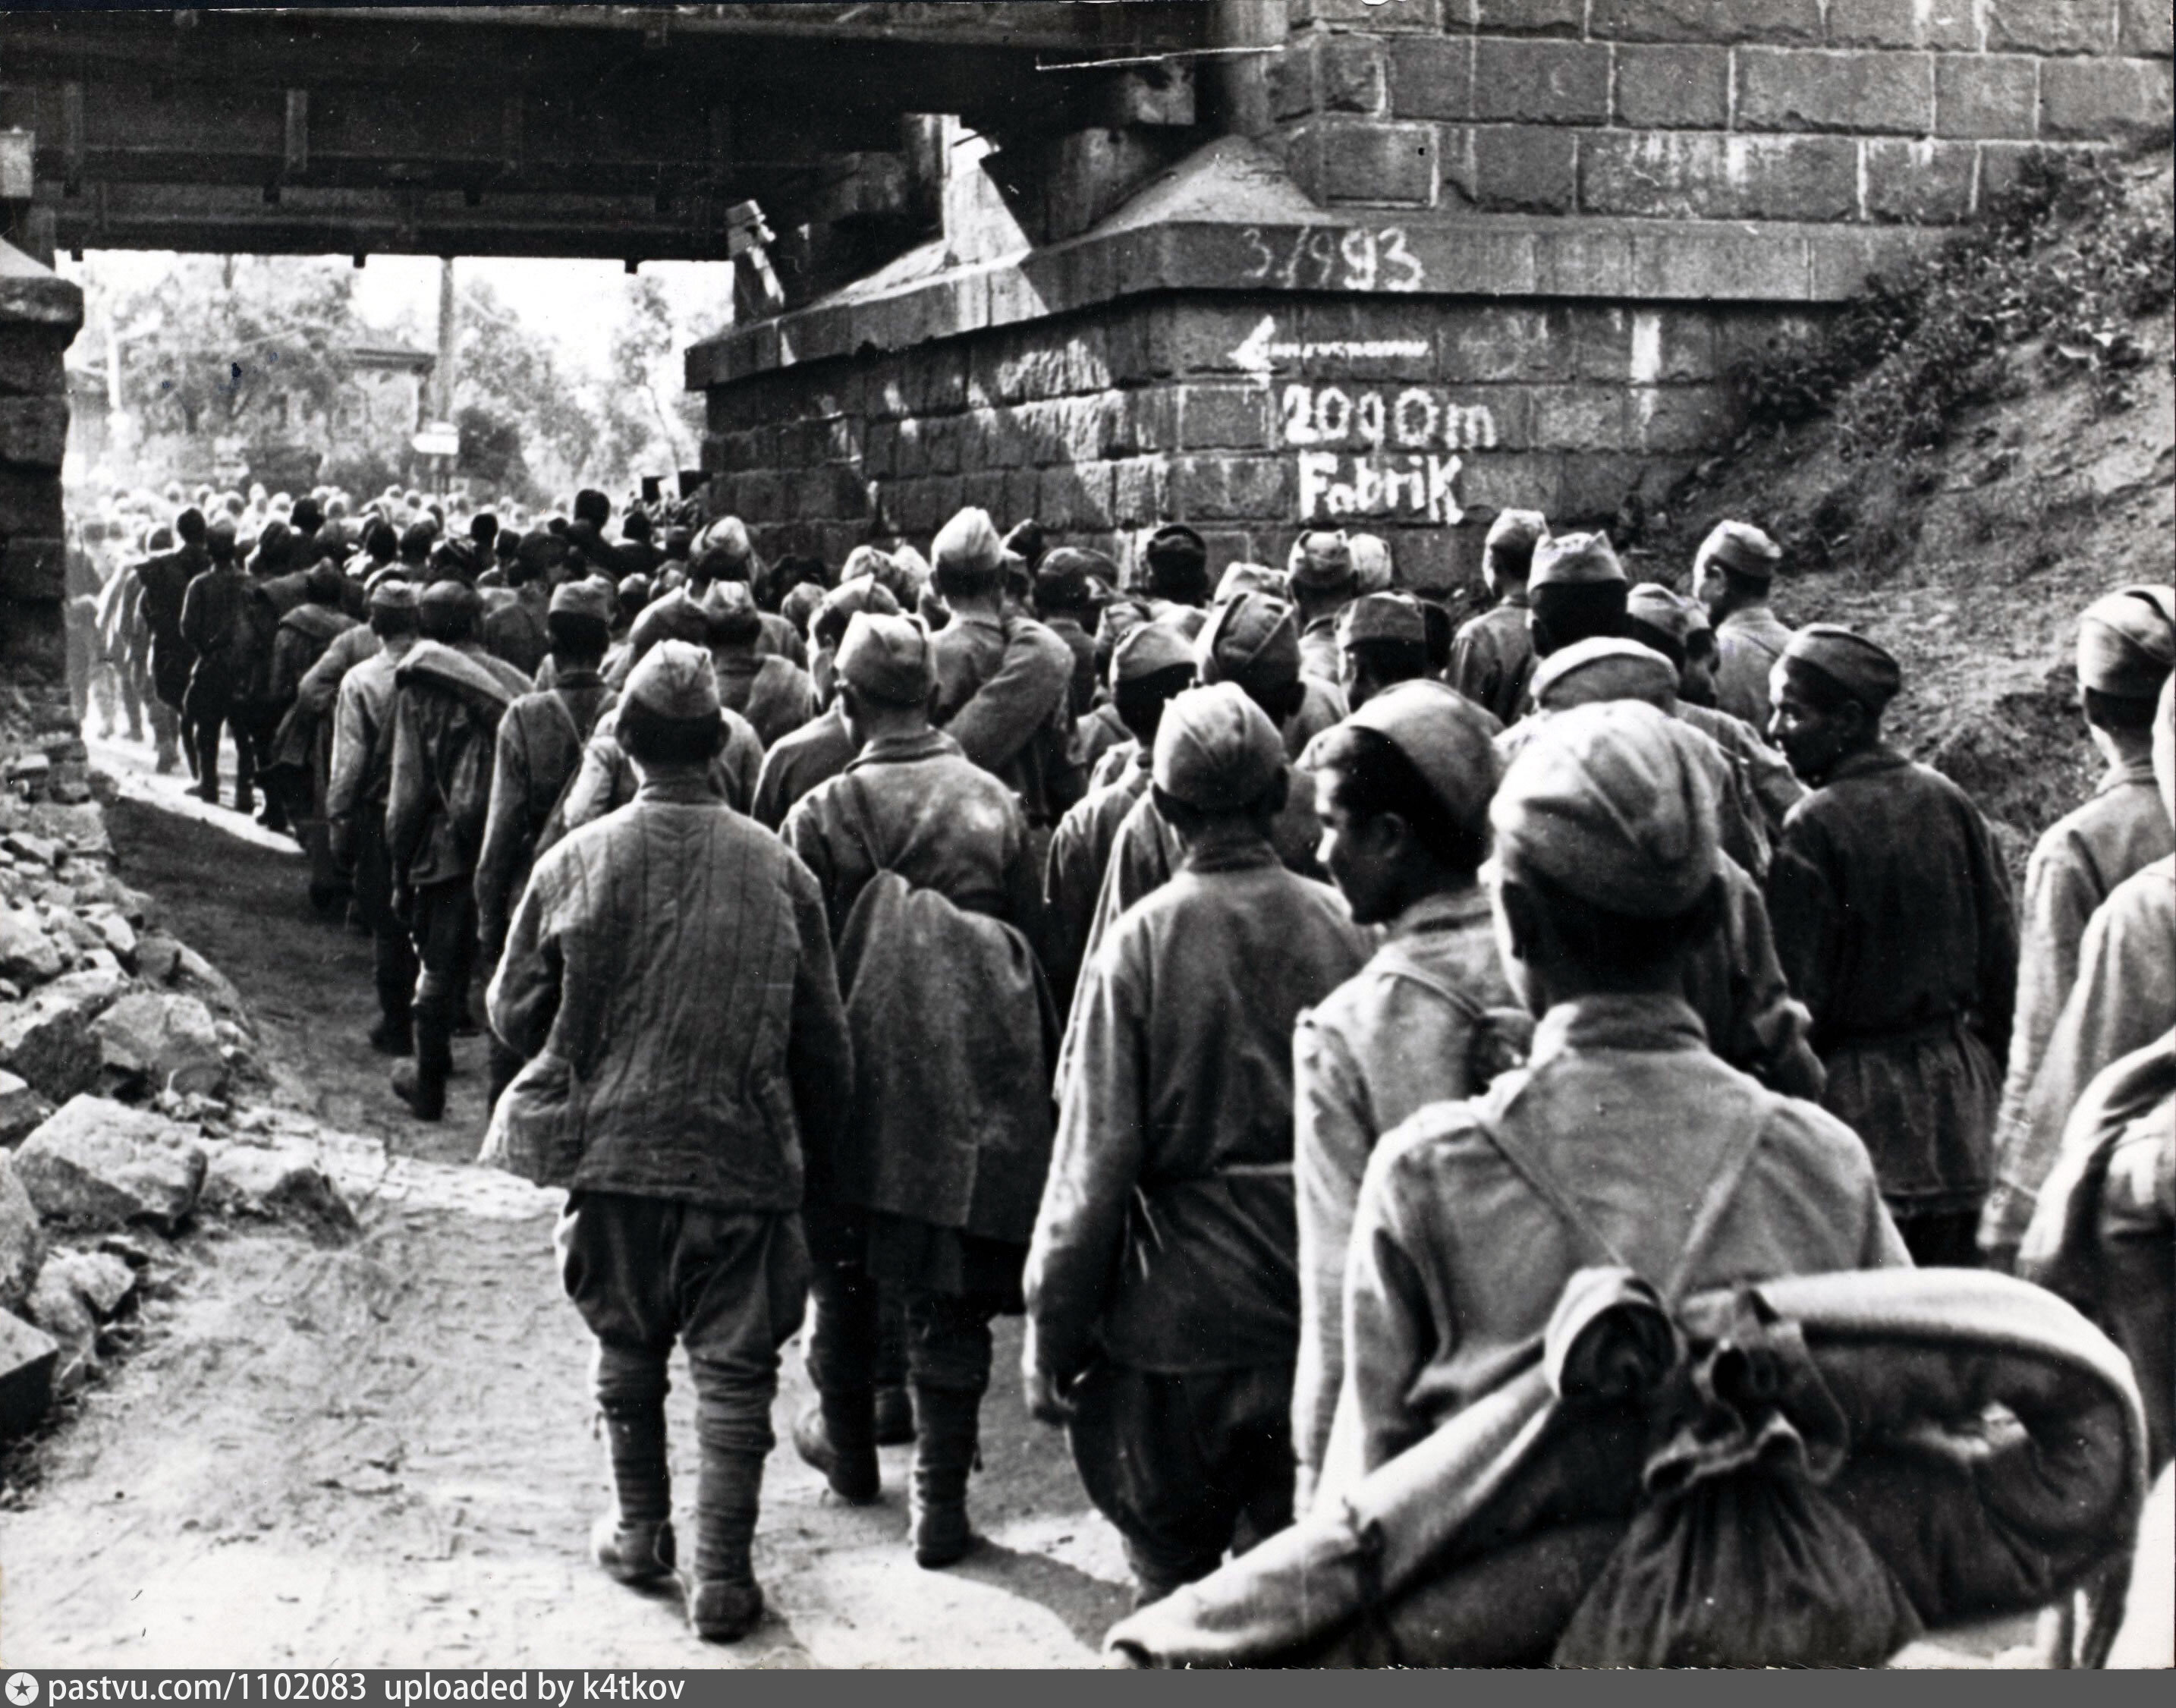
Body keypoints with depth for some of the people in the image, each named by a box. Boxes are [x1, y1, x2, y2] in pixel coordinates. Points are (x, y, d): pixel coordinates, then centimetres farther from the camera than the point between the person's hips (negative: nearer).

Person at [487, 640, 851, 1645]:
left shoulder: (576, 862, -7)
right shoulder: (777, 871, -6)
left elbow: (513, 1014, 3)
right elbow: (824, 1042, 0)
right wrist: (815, 1156, 13)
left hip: (614, 1153, 1)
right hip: (744, 1160, -1)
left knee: (628, 1350, 20)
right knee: (734, 1369, 6)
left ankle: (641, 1534, 31)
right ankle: (721, 1577, 7)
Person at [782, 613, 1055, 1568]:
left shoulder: (823, 816, -9)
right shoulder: (995, 804, -2)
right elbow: (1034, 943, 4)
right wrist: (1035, 1075, 13)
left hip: (859, 1081, -1)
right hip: (977, 1084, 1)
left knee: (844, 1277, 20)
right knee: (950, 1297, 5)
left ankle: (847, 1446, 37)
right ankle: (941, 1501, 6)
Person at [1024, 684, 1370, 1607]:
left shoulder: (1142, 943, -12)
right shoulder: (1342, 927, -4)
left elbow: (1093, 1162, -10)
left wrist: (1051, 1335, -1)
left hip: (1178, 1323, -2)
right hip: (1322, 1322, 3)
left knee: (1171, 1577, 12)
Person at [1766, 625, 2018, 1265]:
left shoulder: (1815, 827, -14)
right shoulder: (1951, 803, 4)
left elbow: (1794, 994, -13)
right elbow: (2001, 955, 8)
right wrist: (1988, 1080, 17)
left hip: (1860, 1100, -6)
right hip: (1959, 1092, 6)